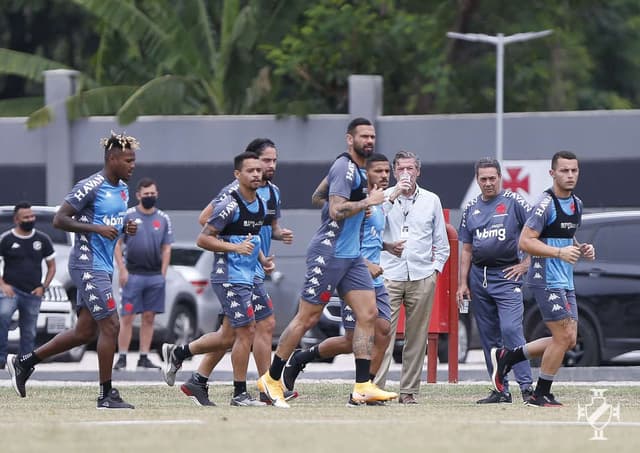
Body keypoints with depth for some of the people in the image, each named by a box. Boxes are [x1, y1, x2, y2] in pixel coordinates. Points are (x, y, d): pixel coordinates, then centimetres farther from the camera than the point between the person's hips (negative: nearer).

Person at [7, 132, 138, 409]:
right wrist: (97, 228, -23)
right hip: (88, 265, -10)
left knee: (85, 331, 11)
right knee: (110, 326, -11)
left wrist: (126, 230, 5)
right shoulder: (91, 187, -15)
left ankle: (23, 363, 22)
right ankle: (106, 394, -3)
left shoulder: (123, 189, 13)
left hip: (102, 268, 10)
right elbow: (59, 220, -16)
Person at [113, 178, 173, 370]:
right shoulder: (128, 216, 0)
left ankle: (144, 358, 9)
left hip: (155, 276, 3)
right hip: (133, 274, -3)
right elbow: (117, 245, 0)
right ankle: (122, 358, -3)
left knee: (149, 318, 4)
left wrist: (163, 273, 5)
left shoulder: (163, 219, 10)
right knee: (127, 317, -5)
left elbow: (166, 248, 13)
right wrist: (122, 270, -8)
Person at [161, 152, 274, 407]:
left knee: (228, 337, 12)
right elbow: (203, 239, -15)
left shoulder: (261, 206, 12)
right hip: (229, 277, -9)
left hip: (246, 278, 9)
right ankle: (240, 394, -1)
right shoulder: (230, 206, -15)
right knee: (246, 331, -9)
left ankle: (177, 353, 29)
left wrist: (262, 259, 12)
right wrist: (236, 247, -24)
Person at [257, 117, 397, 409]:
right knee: (307, 318, -4)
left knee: (368, 314, -3)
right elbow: (336, 210, -23)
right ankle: (272, 379, 6)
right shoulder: (344, 168, -13)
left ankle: (362, 387, -5)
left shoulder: (358, 171, 17)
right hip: (328, 253, -9)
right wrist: (368, 201, -18)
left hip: (351, 256, 9)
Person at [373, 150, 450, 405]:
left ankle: (409, 390, 7)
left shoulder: (431, 200, 12)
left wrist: (436, 267, 5)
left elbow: (441, 242, 16)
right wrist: (392, 197, -14)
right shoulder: (384, 197, 7)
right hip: (389, 275, -2)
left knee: (417, 336, 2)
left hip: (422, 278, 2)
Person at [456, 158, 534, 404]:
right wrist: (463, 283, 9)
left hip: (507, 275, -6)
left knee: (510, 329, -18)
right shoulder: (471, 208, 13)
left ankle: (526, 386, -18)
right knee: (488, 336, 6)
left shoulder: (514, 202, -2)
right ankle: (501, 390, 12)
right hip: (478, 277, 6)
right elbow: (467, 249, 16)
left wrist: (526, 263, -6)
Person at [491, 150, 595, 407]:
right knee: (563, 337, -9)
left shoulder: (576, 204, 13)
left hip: (565, 281, 9)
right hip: (546, 279, -9)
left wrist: (581, 249, 7)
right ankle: (541, 395, 5)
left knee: (568, 340, 8)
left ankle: (507, 357, 19)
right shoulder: (547, 204, -14)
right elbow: (525, 242, -19)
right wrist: (559, 252, -26)